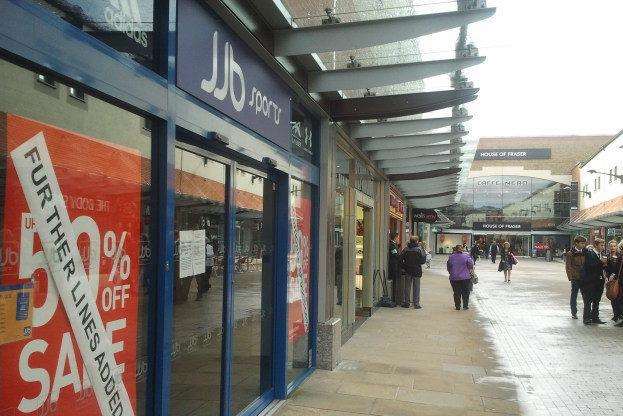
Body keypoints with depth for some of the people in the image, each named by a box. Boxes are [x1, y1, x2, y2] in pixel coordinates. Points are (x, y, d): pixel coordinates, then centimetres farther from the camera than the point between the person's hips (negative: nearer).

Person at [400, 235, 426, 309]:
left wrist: (404, 267, 7)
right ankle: (416, 303, 7)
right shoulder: (419, 249, -11)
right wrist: (425, 255, 7)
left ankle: (406, 303, 14)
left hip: (407, 271, 3)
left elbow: (401, 259, -2)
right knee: (416, 288, 5)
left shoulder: (406, 249, -3)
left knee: (407, 287, 11)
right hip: (417, 271, -2)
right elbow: (423, 260, -11)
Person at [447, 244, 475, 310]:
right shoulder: (466, 256, -5)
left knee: (456, 293, 9)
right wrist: (469, 271, 8)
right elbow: (471, 264, -8)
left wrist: (451, 272, 17)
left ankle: (457, 306, 11)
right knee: (465, 292, 12)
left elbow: (448, 266, 4)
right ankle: (465, 305, 14)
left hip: (454, 277, 1)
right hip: (465, 277, -1)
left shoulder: (451, 257, -1)